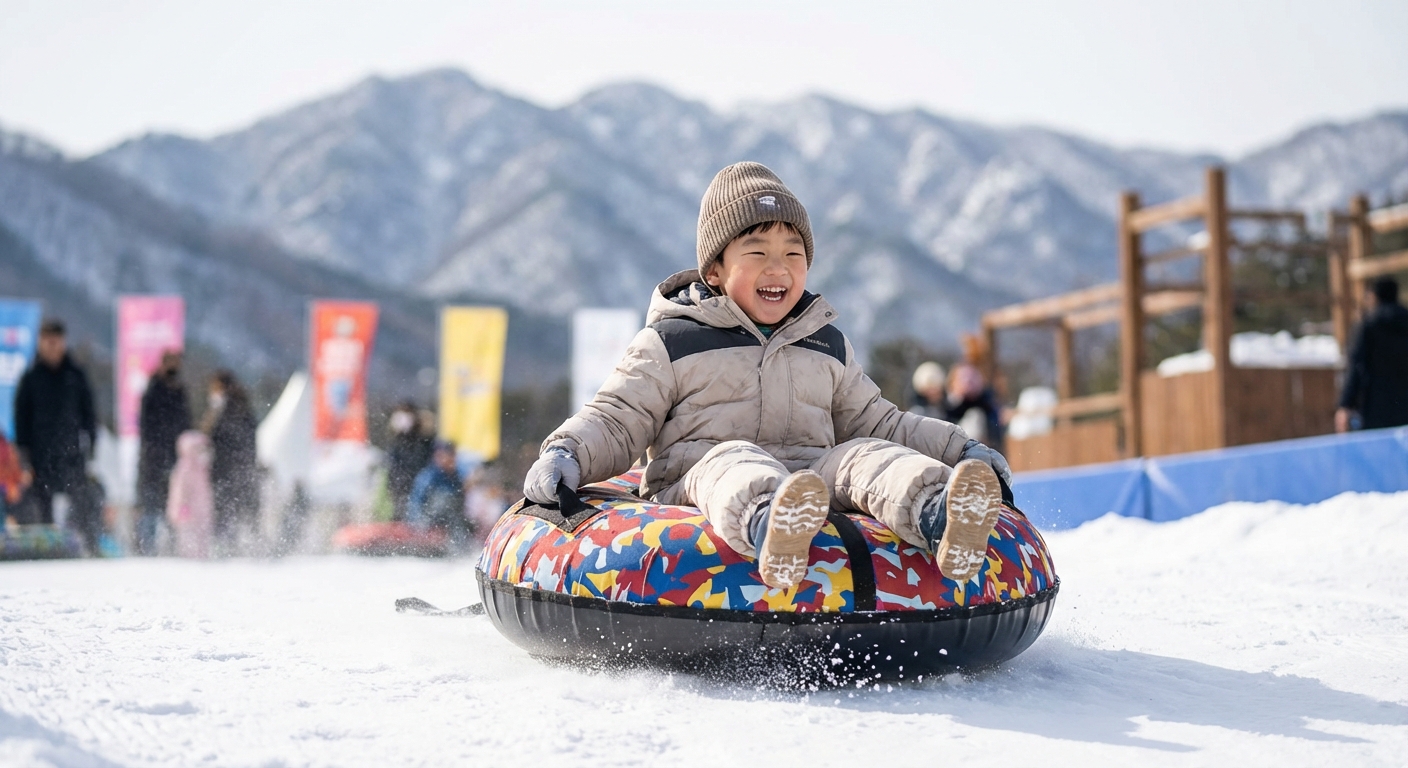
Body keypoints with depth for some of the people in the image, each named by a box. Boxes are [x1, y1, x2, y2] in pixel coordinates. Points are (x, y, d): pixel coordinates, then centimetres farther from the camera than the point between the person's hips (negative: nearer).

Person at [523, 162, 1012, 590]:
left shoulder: (828, 347, 24)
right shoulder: (670, 342, 12)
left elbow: (873, 422, 29)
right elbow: (616, 421, 8)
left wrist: (959, 449, 17)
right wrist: (566, 455, -13)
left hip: (817, 486, 4)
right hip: (693, 484, -3)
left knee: (865, 457, -25)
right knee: (734, 461, -37)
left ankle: (937, 518, -59)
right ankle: (767, 531, -73)